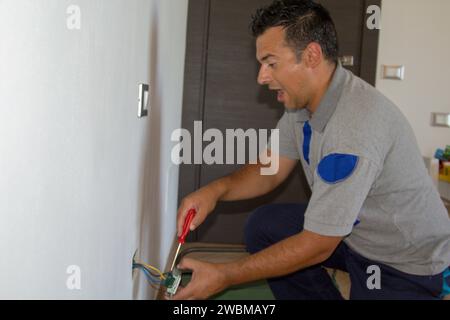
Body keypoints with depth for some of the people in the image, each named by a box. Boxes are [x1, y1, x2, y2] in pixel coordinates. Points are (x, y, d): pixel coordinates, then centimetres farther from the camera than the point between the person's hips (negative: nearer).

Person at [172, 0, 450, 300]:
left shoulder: (354, 127, -34)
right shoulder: (301, 100, -6)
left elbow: (317, 245, -28)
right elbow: (272, 170, 4)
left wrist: (225, 276, -21)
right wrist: (215, 190, -16)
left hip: (407, 262, -8)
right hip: (353, 228, 8)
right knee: (262, 227, 3)